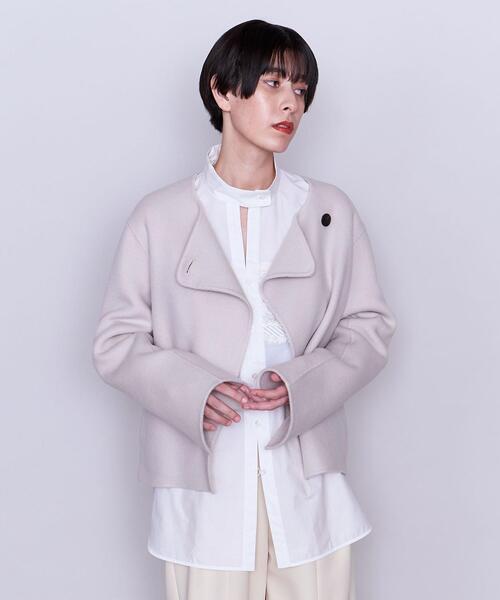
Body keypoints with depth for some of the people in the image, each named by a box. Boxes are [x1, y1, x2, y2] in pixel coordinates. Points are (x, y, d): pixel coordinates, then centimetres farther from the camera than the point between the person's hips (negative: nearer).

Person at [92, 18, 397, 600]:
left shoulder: (330, 211, 6)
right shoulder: (160, 216, 1)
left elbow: (370, 325, 7)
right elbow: (116, 342, 2)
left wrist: (302, 383, -11)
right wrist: (194, 390, -16)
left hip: (307, 482, 2)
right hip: (203, 478, -1)